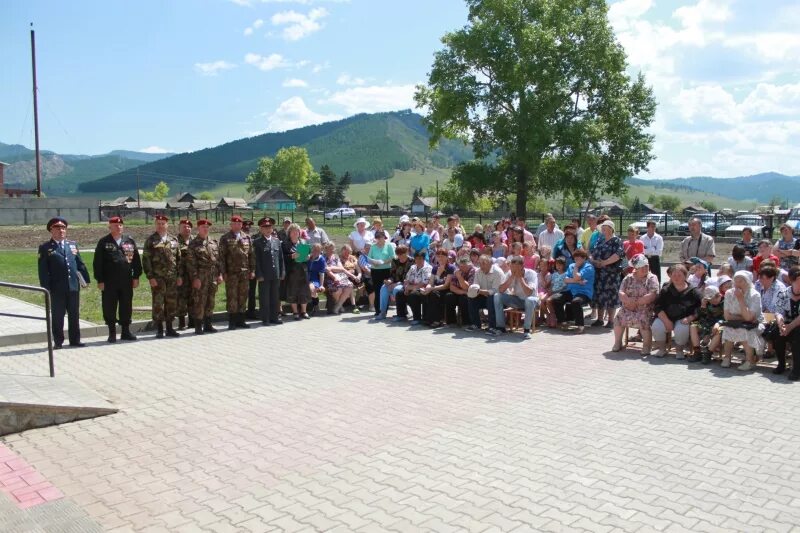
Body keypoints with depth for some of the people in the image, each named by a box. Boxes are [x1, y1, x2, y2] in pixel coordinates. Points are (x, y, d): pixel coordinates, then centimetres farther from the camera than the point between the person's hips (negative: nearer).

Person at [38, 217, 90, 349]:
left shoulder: (73, 244, 13)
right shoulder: (45, 248, 1)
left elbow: (80, 263, 13)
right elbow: (43, 270, -3)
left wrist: (85, 279, 7)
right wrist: (45, 287, -9)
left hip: (74, 286, 4)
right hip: (57, 288, -3)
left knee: (74, 315, 9)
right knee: (57, 316, 3)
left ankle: (75, 340, 17)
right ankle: (58, 342, 11)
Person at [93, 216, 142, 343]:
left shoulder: (130, 242, 9)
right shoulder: (103, 242, 1)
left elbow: (136, 260, 9)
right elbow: (97, 263, -1)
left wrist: (136, 277, 3)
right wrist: (100, 280, -6)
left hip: (127, 282, 2)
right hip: (109, 283, -2)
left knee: (126, 307, 8)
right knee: (109, 308, 3)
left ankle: (126, 331, 18)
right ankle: (112, 333, 12)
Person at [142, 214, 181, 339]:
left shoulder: (174, 240, 11)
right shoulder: (150, 240, 0)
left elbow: (179, 258, 13)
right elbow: (146, 260, -4)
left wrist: (179, 276, 6)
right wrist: (150, 277, -11)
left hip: (172, 278, 4)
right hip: (157, 278, -3)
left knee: (172, 303, 7)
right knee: (158, 303, -1)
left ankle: (169, 328, 18)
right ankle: (159, 330, 8)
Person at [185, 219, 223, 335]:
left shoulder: (214, 242, 12)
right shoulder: (193, 244, -3)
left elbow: (219, 259, 13)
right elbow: (191, 263, -7)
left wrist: (220, 274, 5)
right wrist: (195, 278, -13)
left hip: (213, 277, 5)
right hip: (200, 277, -5)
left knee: (210, 301, 10)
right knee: (199, 302, -3)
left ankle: (208, 324, 20)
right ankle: (198, 326, 4)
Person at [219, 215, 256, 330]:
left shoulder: (247, 238, 12)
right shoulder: (225, 239, 2)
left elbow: (251, 255, 12)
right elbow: (222, 256, -1)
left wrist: (252, 270, 6)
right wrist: (223, 272, -7)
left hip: (245, 273, 4)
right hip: (231, 273, -3)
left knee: (243, 297, 7)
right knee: (231, 297, -1)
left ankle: (240, 320, 16)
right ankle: (232, 322, 4)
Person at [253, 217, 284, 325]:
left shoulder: (277, 241, 12)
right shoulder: (257, 242, -2)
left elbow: (281, 258, 13)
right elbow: (256, 260, -6)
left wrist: (282, 272, 6)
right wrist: (259, 275, -12)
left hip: (276, 275, 4)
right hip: (264, 275, -4)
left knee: (275, 297, 10)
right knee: (264, 298, 2)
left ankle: (274, 317, 19)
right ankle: (265, 319, 9)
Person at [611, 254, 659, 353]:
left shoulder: (652, 278, -1)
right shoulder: (628, 278, 10)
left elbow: (652, 296, -13)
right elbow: (621, 293, 2)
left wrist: (636, 303, -14)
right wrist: (629, 301, -18)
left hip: (645, 309, -4)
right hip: (628, 308, 4)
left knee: (644, 320, -31)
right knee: (619, 318, -18)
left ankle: (646, 346, -12)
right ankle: (618, 343, 3)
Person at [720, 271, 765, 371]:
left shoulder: (755, 295, -16)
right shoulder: (729, 294, -5)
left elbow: (748, 317, -25)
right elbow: (727, 316, -6)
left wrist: (741, 299, -25)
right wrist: (743, 318, -17)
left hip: (754, 326, -3)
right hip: (736, 324, 3)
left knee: (744, 330, -32)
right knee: (728, 328, -26)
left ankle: (750, 360, -15)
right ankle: (727, 357, -9)